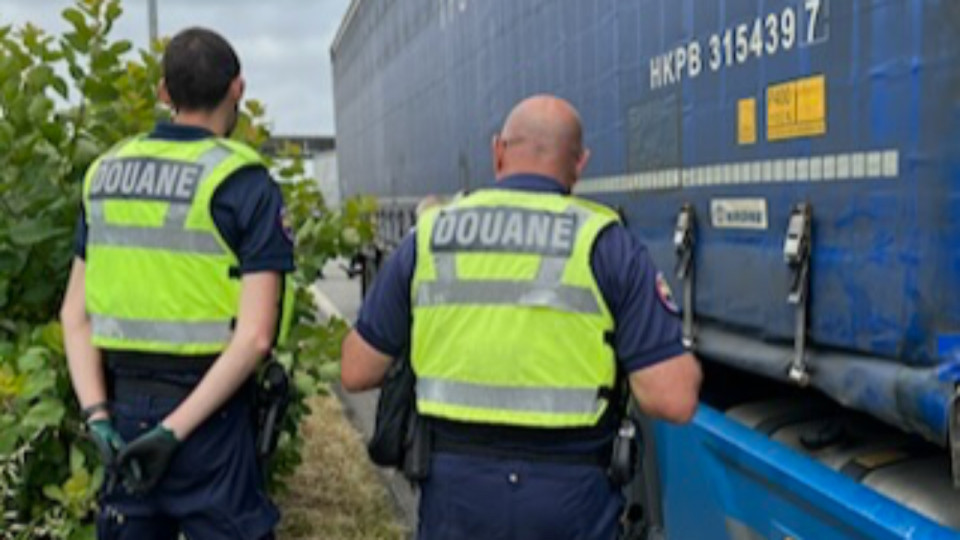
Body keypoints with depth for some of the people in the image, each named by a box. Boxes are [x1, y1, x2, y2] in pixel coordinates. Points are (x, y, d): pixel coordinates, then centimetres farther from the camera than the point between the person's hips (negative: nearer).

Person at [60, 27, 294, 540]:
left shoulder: (105, 174, 6)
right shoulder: (245, 183, -11)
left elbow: (75, 313, 5)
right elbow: (255, 335, -19)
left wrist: (98, 417, 0)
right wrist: (175, 432, -16)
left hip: (126, 409, 6)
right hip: (208, 417, -5)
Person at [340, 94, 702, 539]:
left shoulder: (427, 238, -1)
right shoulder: (607, 244, -8)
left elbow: (356, 372, 5)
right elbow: (674, 400, -13)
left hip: (454, 485, 2)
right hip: (569, 494, -1)